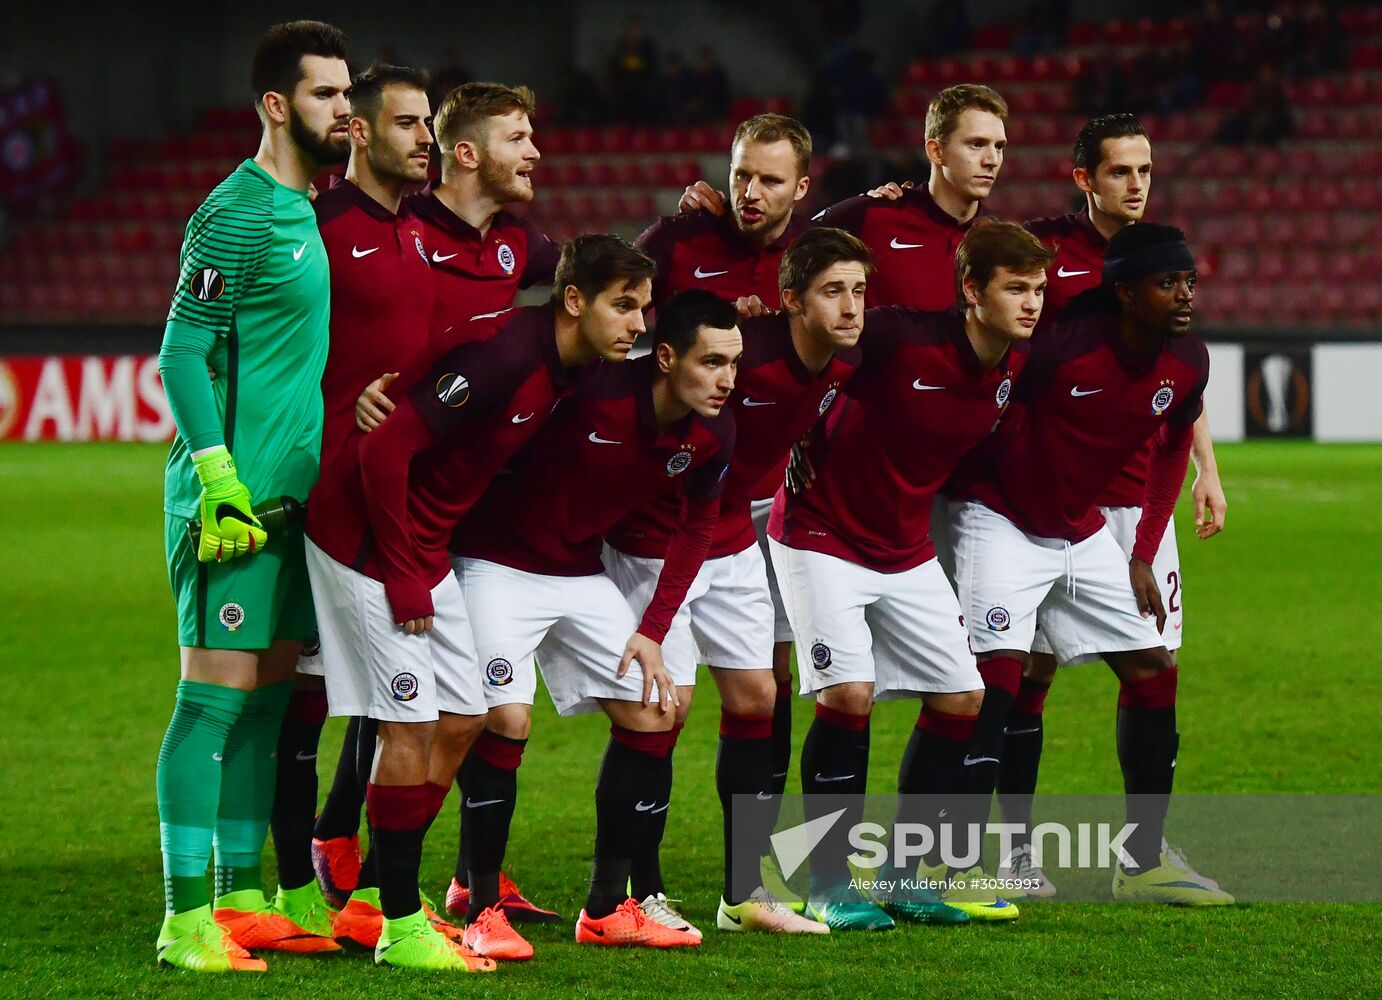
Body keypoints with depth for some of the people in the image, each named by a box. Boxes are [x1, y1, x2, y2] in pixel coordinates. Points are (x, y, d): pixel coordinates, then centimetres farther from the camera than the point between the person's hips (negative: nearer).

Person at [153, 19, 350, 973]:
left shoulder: (310, 211, 15)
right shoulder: (236, 215, -13)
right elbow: (182, 355, -15)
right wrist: (218, 478, -20)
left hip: (291, 493, 9)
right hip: (235, 496, -9)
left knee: (267, 698, 12)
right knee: (215, 694, -8)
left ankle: (241, 900, 18)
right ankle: (186, 919, -6)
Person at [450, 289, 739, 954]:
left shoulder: (711, 436, -8)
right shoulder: (591, 392, -30)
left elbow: (695, 530, 8)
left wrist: (653, 631, 4)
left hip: (581, 572, 7)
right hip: (499, 565, -7)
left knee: (651, 716, 1)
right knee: (506, 719, -20)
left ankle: (606, 911, 11)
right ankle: (483, 913, -8)